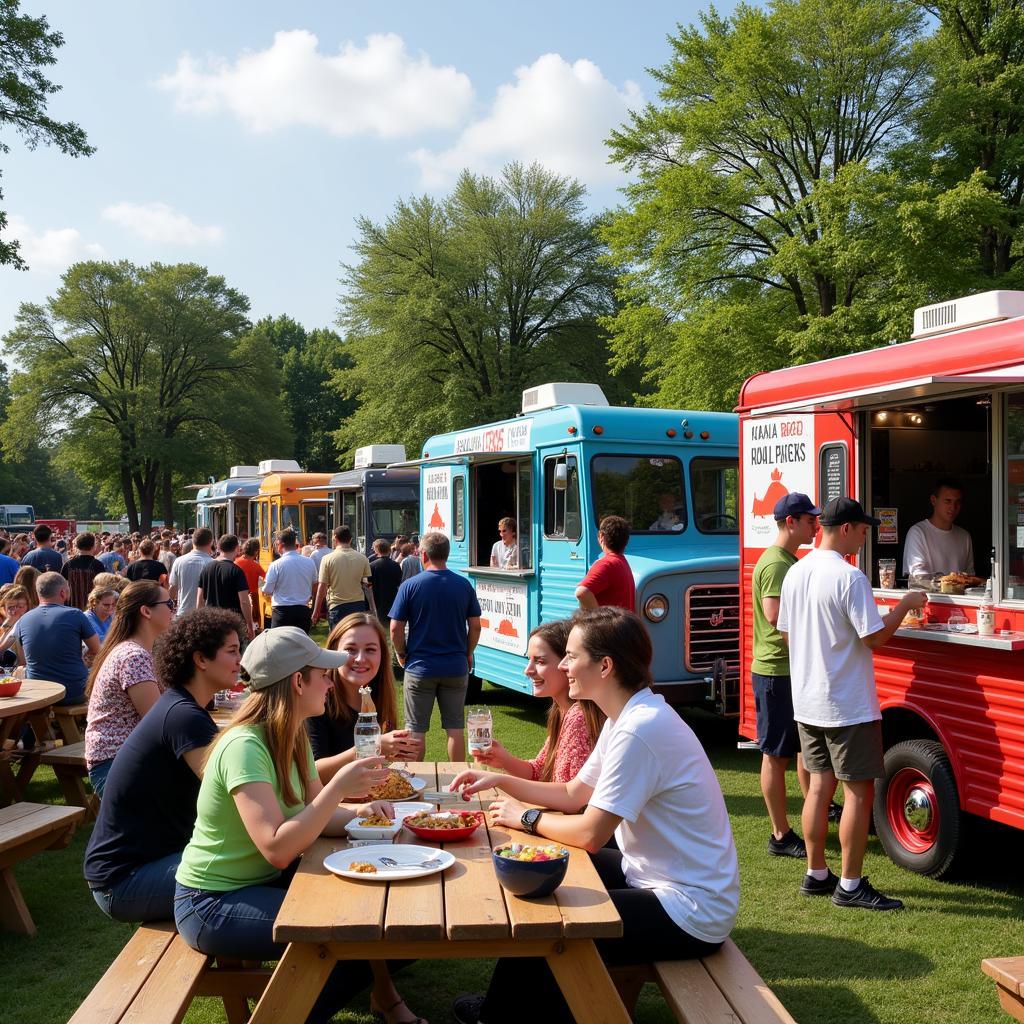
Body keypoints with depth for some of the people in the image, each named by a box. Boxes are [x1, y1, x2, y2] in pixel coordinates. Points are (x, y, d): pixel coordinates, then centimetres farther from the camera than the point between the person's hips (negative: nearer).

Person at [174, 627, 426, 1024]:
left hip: (263, 880, 9)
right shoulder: (245, 746, -28)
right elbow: (277, 849, -34)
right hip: (214, 903, -9)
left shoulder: (293, 736, 0)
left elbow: (310, 815, 5)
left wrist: (355, 812, -15)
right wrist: (338, 786, -35)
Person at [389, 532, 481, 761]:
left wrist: (401, 654, 8)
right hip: (456, 667, 2)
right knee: (455, 728, 11)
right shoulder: (464, 585, -2)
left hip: (420, 667, -2)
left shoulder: (410, 585, -9)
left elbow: (396, 628, -8)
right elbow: (475, 626, 1)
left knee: (415, 729, 10)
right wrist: (468, 653, 15)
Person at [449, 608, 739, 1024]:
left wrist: (526, 817, -9)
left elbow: (590, 834, -25)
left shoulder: (639, 729, -27)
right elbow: (574, 795, 12)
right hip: (656, 876, 9)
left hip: (689, 911, -9)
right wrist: (501, 780, 3)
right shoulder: (628, 717, 5)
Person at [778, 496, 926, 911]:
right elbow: (875, 637, -18)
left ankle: (816, 874, 23)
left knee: (820, 785, 14)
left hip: (807, 702, 8)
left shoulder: (796, 573, 6)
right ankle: (850, 885, 8)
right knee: (858, 791, 2)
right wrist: (905, 605, -5)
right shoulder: (849, 577, -18)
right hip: (847, 705, -8)